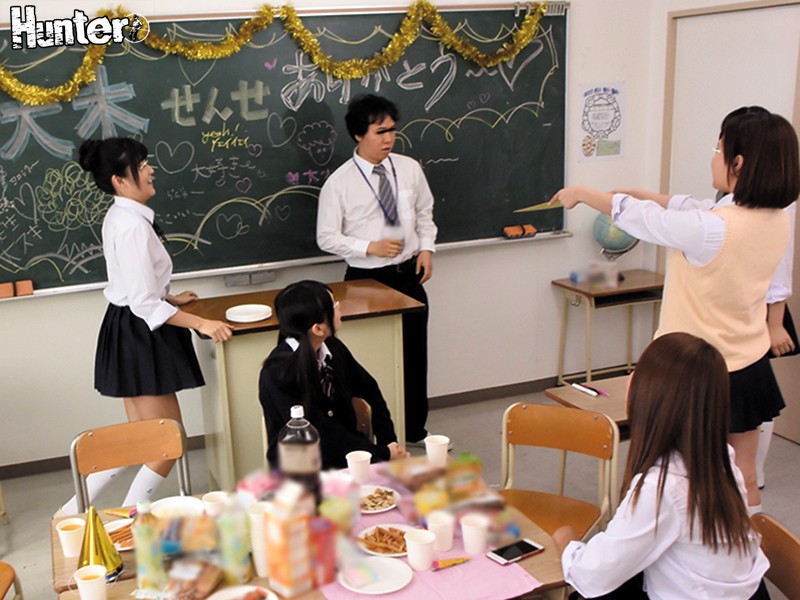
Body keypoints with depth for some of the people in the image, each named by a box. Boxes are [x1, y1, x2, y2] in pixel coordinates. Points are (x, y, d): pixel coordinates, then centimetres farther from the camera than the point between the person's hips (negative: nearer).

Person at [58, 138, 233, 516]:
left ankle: (76, 509, 26)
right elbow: (144, 303, -24)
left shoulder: (118, 217, 9)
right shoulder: (133, 226, -22)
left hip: (127, 332, 10)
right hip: (140, 335, -10)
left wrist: (170, 298, 30)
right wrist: (201, 324, -23)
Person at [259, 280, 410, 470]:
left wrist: (389, 441, 1)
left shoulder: (333, 348, -1)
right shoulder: (277, 372, -19)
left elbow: (369, 389, 12)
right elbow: (321, 433, -18)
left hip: (346, 451, 6)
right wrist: (383, 453, -15)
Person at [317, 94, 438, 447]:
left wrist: (426, 249, -2)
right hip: (366, 281, -4)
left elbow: (425, 213, 14)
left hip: (409, 275, 4)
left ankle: (415, 432, 32)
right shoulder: (339, 183, -11)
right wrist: (370, 248, -18)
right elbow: (327, 238, -8)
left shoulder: (410, 169, 1)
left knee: (414, 355, 14)